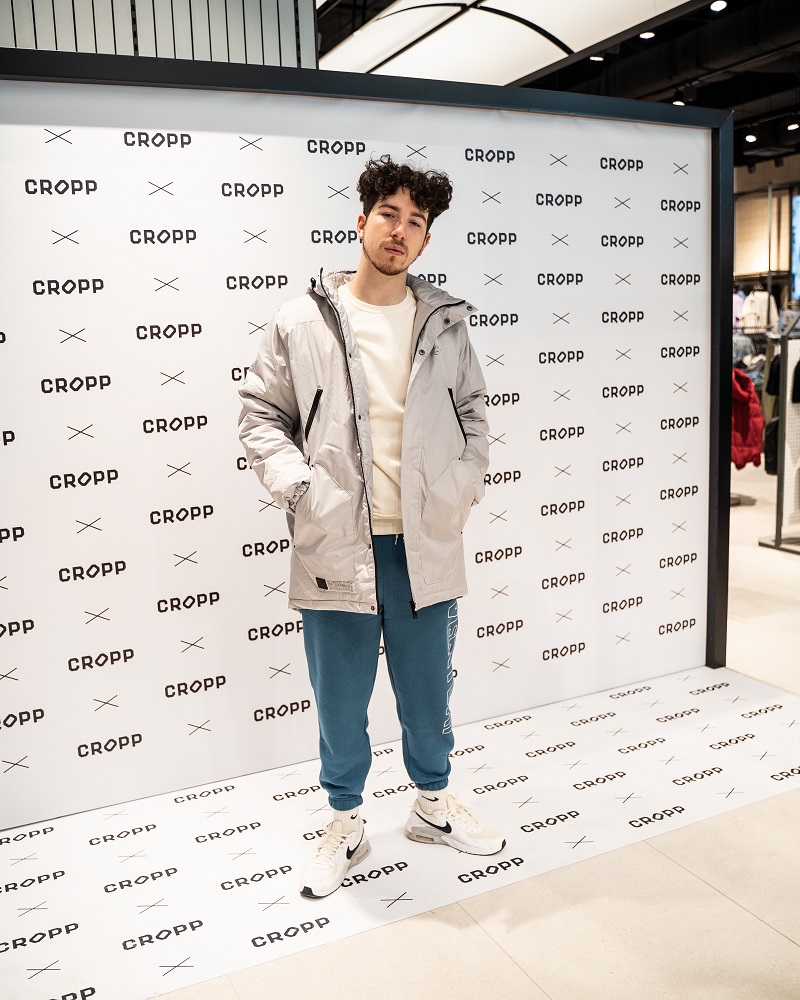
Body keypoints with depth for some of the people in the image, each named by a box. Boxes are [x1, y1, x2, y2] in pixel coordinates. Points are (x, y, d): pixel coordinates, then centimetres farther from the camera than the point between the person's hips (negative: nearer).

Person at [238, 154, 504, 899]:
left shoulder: (444, 323, 5)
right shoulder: (301, 321, -1)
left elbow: (472, 412, 14)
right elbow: (261, 414, 2)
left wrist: (464, 486, 0)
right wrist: (296, 487, -11)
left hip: (425, 541, 2)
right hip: (336, 543, -2)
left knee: (428, 688, 18)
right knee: (340, 698, 12)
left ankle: (433, 803, 41)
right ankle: (345, 826, 33)